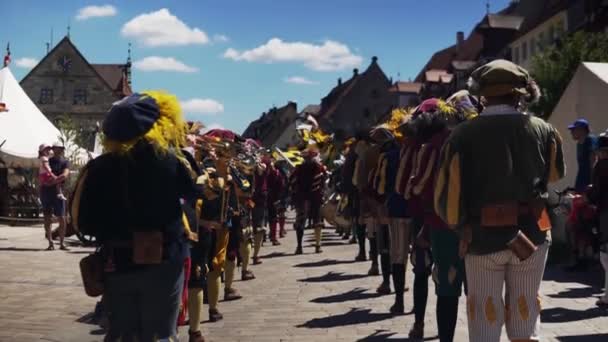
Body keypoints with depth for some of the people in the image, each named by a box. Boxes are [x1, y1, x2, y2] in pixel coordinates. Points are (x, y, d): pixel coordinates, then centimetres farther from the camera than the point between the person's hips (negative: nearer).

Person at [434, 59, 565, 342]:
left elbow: (447, 193, -9)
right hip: (531, 235, 2)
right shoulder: (543, 130, -2)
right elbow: (556, 174, 16)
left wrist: (461, 226, 6)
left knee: (485, 319, 8)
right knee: (525, 317, 15)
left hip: (483, 236, -2)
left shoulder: (464, 134, -10)